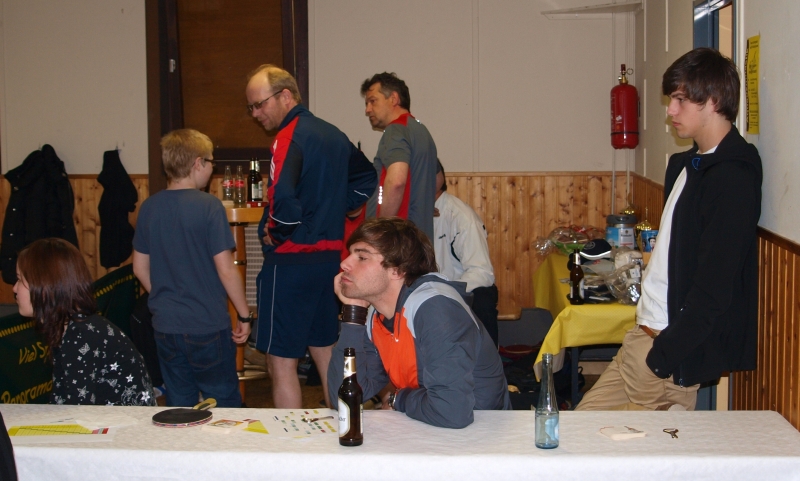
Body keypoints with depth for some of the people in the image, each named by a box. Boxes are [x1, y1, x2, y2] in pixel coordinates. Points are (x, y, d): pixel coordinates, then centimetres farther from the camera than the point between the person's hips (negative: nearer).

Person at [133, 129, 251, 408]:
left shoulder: (149, 208, 2)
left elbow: (140, 268, 10)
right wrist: (244, 316, -3)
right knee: (224, 405, 8)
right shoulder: (208, 206, -14)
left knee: (179, 407, 14)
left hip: (165, 325, 5)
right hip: (208, 326, -5)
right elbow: (226, 270, -14)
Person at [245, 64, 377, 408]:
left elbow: (285, 202, -30)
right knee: (326, 352, 18)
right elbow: (367, 179, 25)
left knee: (281, 363, -1)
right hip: (331, 255, 9)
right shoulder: (334, 134, 12)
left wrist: (273, 235, -12)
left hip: (291, 260, -9)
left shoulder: (289, 138, -15)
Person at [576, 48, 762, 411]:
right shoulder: (687, 164, 13)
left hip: (672, 343, -10)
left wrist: (664, 355, -18)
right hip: (646, 331, 10)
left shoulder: (733, 178, -17)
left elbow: (714, 288, -21)